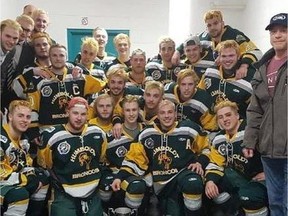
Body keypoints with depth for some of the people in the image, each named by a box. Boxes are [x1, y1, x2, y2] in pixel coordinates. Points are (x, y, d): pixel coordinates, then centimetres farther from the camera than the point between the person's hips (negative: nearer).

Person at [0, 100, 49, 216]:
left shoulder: (23, 138, 6)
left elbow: (26, 165, 14)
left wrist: (33, 177, -7)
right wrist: (29, 180, -18)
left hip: (12, 182, 10)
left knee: (43, 179, 11)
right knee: (20, 194, -32)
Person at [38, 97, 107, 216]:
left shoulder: (97, 133, -1)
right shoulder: (52, 136, -12)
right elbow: (44, 166, 1)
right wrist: (58, 185, 1)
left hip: (92, 193, 4)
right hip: (65, 194, -4)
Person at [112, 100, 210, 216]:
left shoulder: (188, 128, -3)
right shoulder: (147, 134, 2)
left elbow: (205, 147, 10)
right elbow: (135, 157, 4)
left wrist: (200, 162, -6)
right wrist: (120, 177, -5)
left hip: (185, 172, -1)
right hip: (163, 184, 2)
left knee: (193, 184, -34)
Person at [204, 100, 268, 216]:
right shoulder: (219, 139, 0)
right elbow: (215, 164, 3)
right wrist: (210, 180, -16)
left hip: (262, 177, -7)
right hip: (240, 176, 7)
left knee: (247, 196, -34)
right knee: (213, 183, -8)